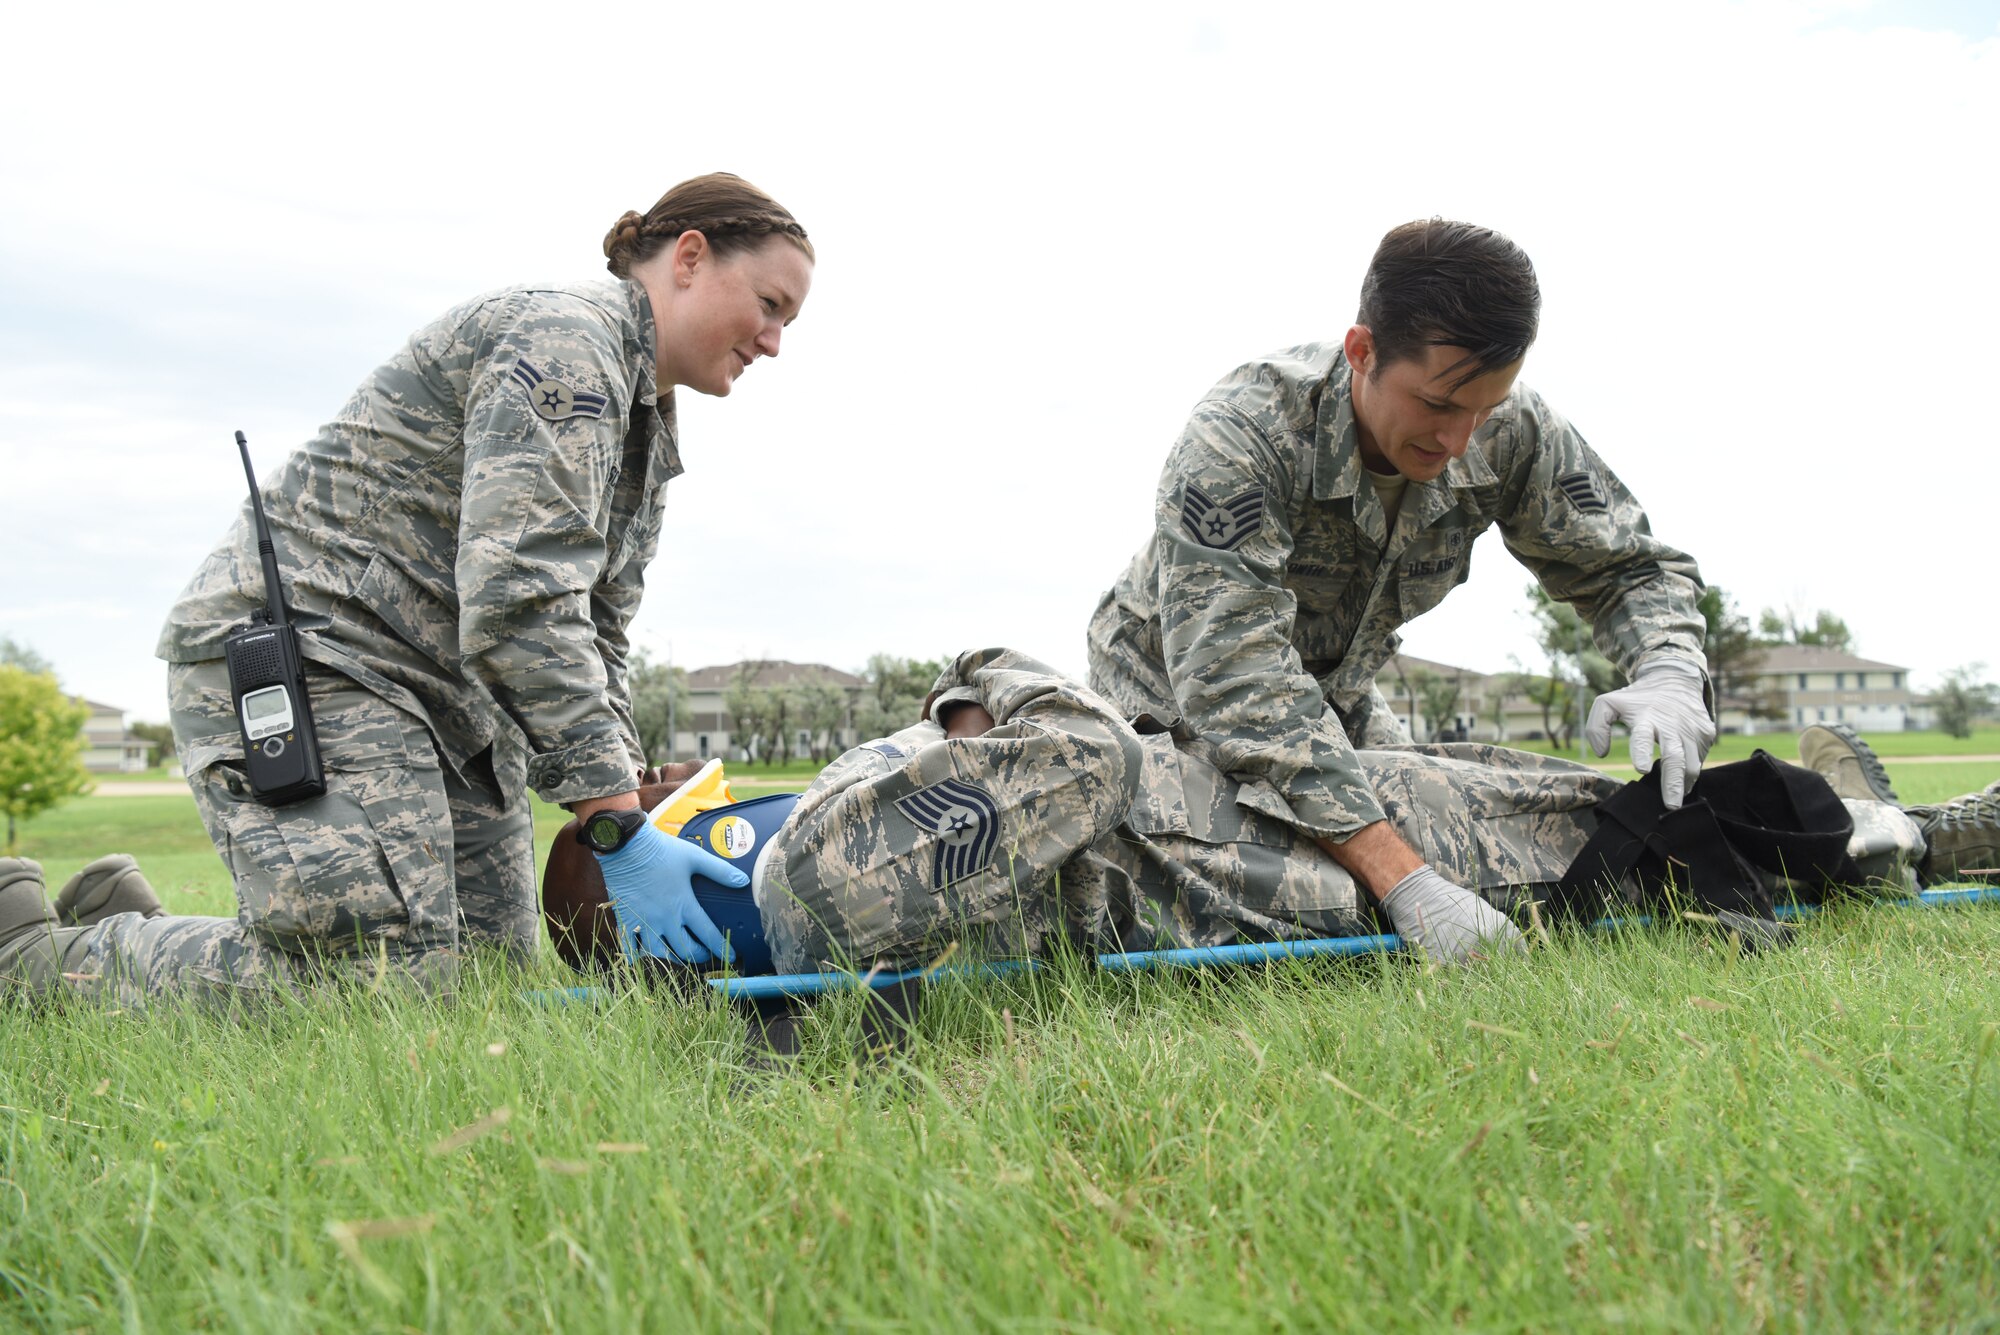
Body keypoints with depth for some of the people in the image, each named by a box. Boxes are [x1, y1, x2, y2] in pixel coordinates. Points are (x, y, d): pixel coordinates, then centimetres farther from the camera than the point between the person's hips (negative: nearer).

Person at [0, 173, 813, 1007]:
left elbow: (589, 642, 17)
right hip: (305, 648, -10)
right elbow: (518, 600, -26)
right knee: (385, 980, -20)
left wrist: (627, 807, 1)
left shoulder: (646, 439, 18)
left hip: (441, 696, 10)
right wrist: (621, 835, -26)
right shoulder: (565, 335, -14)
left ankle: (121, 912, 15)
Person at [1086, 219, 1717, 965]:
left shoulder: (1510, 432, -22)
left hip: (1335, 695, 5)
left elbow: (1632, 565, -8)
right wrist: (1405, 883, -56)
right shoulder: (1238, 438, -38)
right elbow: (1233, 681, -47)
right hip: (1174, 701, -5)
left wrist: (1670, 677, -34)